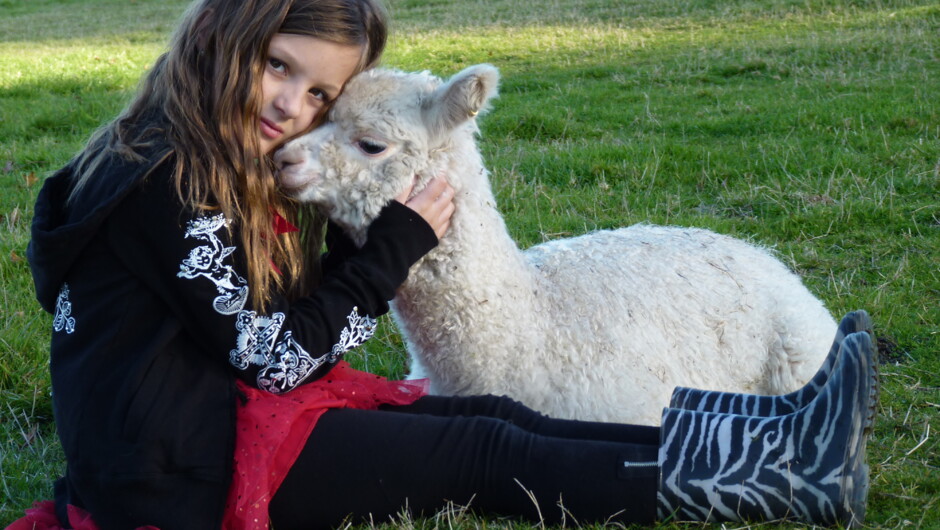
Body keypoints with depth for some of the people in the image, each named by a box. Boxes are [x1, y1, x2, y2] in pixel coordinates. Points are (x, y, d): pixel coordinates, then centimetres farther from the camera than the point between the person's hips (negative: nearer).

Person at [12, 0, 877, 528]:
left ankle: (778, 444, -6)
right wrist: (397, 245, -11)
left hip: (228, 408, 9)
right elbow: (273, 357, -17)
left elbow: (289, 329, 5)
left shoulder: (224, 169, 11)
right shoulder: (167, 185, -20)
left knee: (487, 416, -2)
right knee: (483, 452, -11)